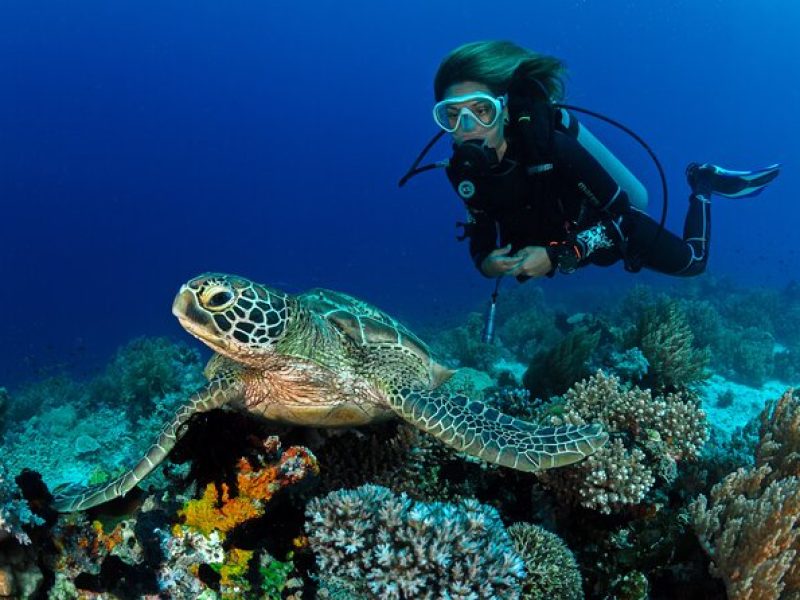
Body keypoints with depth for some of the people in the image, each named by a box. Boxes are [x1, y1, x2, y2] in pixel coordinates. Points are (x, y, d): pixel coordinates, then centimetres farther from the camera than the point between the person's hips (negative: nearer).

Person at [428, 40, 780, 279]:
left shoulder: (552, 146, -39)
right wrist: (485, 262, -33)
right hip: (560, 243, 5)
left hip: (615, 228, -4)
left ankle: (702, 184, 37)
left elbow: (618, 214, -33)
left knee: (691, 263, 16)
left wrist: (556, 257, -43)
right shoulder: (463, 170, -25)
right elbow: (481, 232, -10)